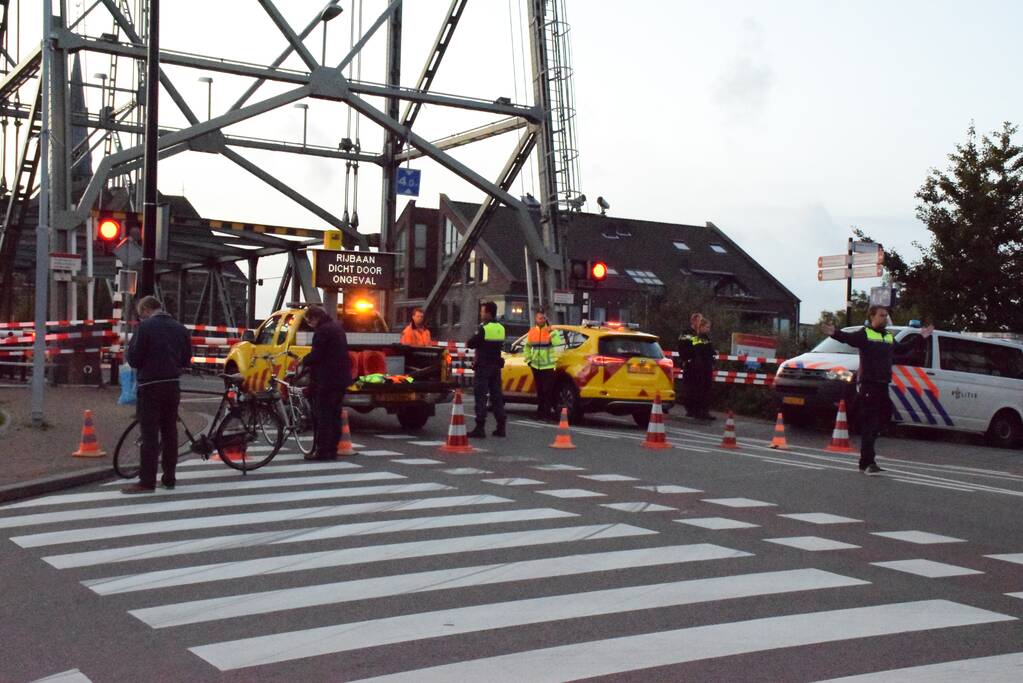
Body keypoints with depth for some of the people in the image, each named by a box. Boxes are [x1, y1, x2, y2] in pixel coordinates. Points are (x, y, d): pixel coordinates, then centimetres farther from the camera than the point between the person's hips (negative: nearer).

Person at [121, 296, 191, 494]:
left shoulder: (145, 327, -10)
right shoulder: (180, 328, 9)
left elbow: (133, 360, -10)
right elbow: (186, 360, 14)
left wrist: (132, 344, 7)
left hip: (151, 386, -6)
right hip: (172, 386, 6)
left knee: (150, 434, -5)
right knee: (170, 433, 11)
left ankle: (147, 481, -6)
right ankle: (169, 478, 17)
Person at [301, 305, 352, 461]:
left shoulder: (322, 331, -17)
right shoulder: (337, 327, 15)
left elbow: (316, 355, -19)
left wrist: (304, 361, 0)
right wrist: (308, 359, 17)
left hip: (326, 380, -10)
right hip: (341, 378, 10)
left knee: (322, 415, -4)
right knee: (335, 415, 12)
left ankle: (321, 450, -4)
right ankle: (332, 449, 17)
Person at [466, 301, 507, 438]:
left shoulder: (484, 328, -15)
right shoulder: (501, 328, 9)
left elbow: (471, 344, -13)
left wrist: (470, 342, 8)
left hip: (483, 366, -7)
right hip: (496, 366, 7)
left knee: (480, 396, -5)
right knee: (496, 395, 12)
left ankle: (480, 428, -8)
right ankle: (501, 426, 13)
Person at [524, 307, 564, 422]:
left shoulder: (551, 330, -6)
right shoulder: (532, 331, 7)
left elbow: (558, 343, -23)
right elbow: (527, 347, 18)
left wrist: (552, 331, -28)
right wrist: (528, 359, 10)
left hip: (548, 366, -5)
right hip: (536, 366, 5)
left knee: (548, 390, -7)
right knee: (539, 390, 13)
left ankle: (549, 412, -1)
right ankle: (540, 411, 22)